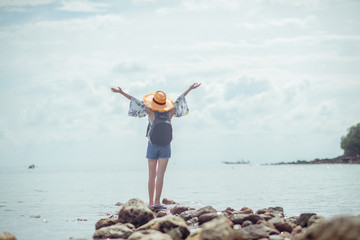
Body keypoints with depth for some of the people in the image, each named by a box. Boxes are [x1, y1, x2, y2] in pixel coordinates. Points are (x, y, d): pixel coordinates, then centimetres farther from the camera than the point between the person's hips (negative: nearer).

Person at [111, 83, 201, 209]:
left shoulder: (151, 112, -10)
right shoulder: (170, 113, -3)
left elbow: (136, 101, -5)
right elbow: (179, 100, 8)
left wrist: (121, 92, 0)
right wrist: (190, 89, 21)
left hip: (152, 146, 0)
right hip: (165, 147, 0)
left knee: (152, 176, 7)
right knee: (160, 175, -6)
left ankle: (151, 202, 9)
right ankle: (157, 202, -12)